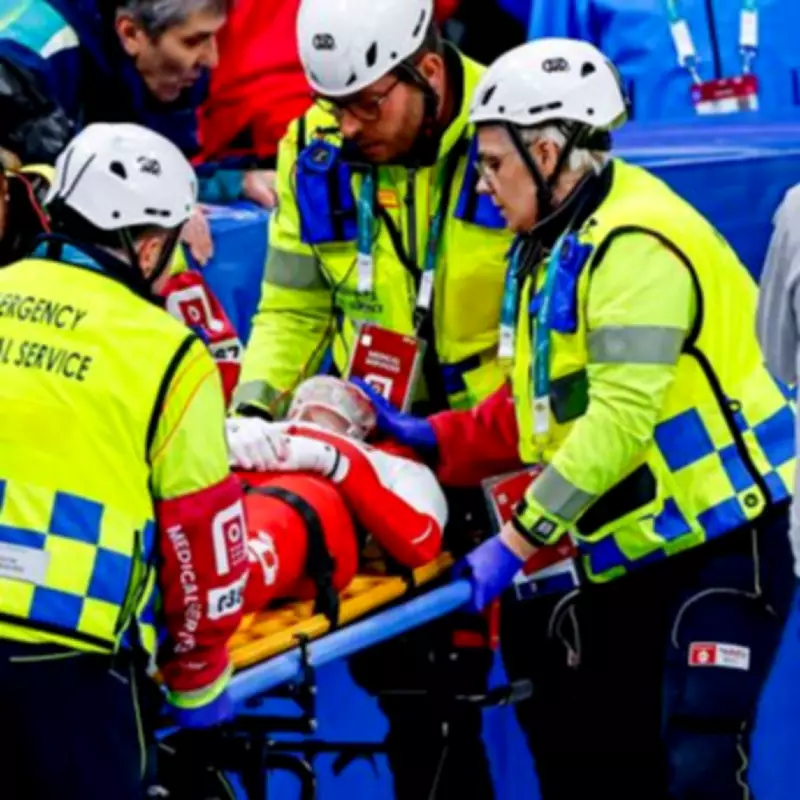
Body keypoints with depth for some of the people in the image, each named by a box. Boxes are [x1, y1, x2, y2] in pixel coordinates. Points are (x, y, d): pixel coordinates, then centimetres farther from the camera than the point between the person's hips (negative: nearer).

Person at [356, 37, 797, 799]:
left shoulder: (634, 246, -20)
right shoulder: (556, 244, 12)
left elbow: (619, 420, -25)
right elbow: (543, 406, 17)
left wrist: (518, 539, -24)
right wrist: (435, 440, 6)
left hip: (723, 539, -10)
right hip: (638, 548, 10)